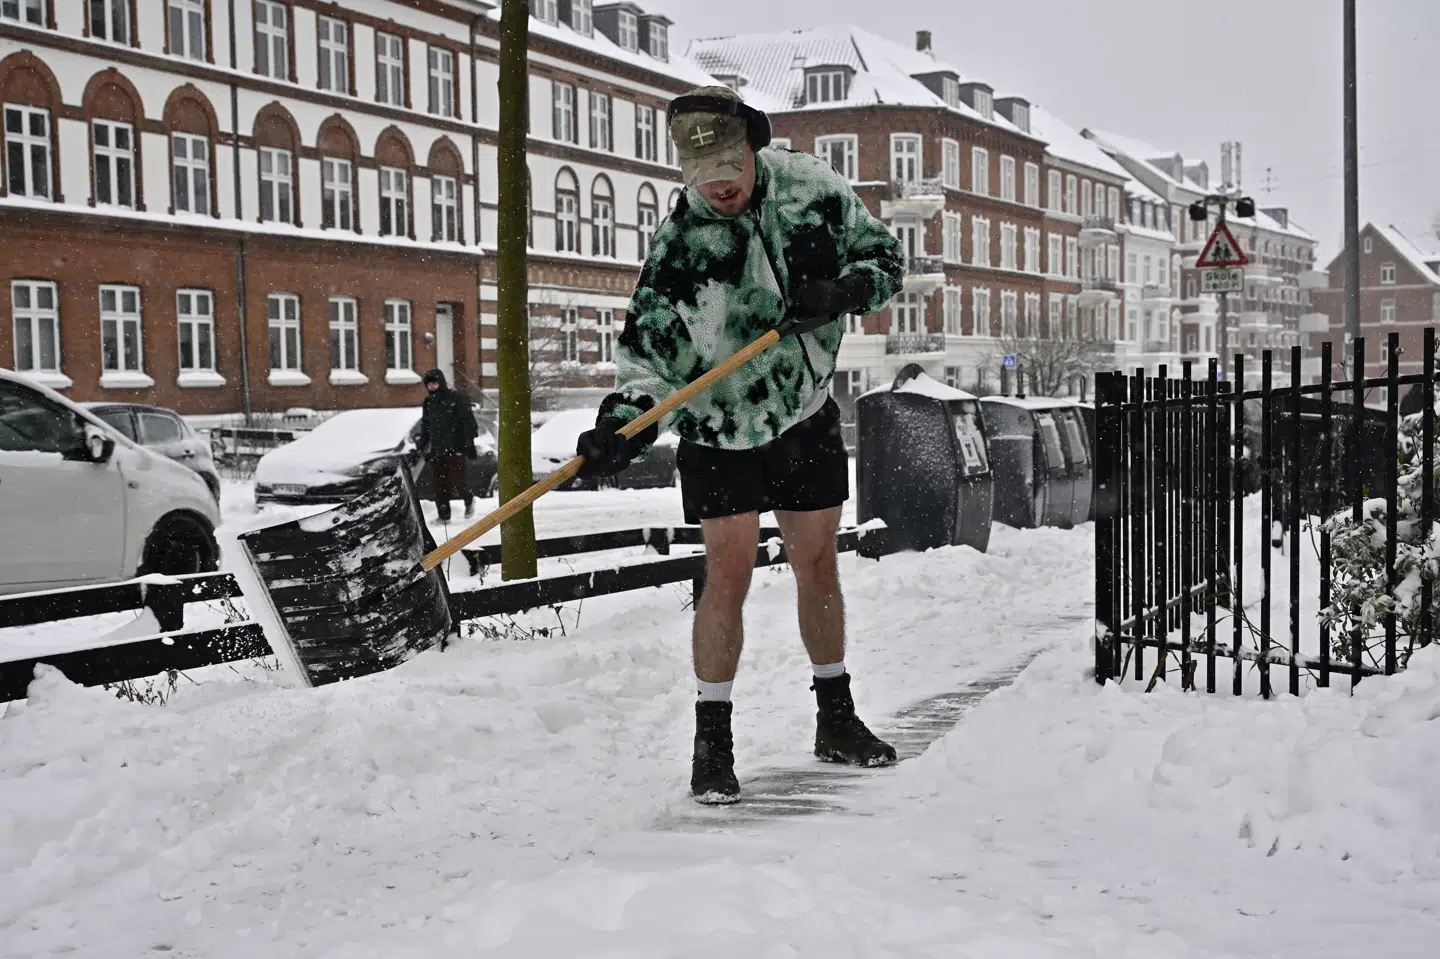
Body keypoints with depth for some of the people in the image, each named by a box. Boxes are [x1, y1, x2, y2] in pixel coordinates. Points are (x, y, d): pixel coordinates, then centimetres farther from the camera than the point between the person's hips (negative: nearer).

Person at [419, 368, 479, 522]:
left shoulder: (457, 398, -4)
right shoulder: (428, 402, 14)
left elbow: (468, 421, -6)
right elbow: (425, 426, 22)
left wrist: (469, 443, -11)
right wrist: (424, 446, 17)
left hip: (455, 448, -5)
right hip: (436, 450, 5)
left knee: (458, 481, -9)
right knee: (440, 485, 4)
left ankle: (469, 500, 21)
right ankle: (444, 516, 11)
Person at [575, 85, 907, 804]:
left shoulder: (812, 187, -9)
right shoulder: (679, 242, -16)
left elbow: (884, 256, 2)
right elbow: (647, 350, -14)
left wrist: (841, 292, -19)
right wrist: (620, 425, -30)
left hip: (808, 418, 3)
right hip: (722, 434, -3)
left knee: (818, 566, 12)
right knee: (729, 572, -8)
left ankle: (836, 719, 28)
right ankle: (712, 743, 3)